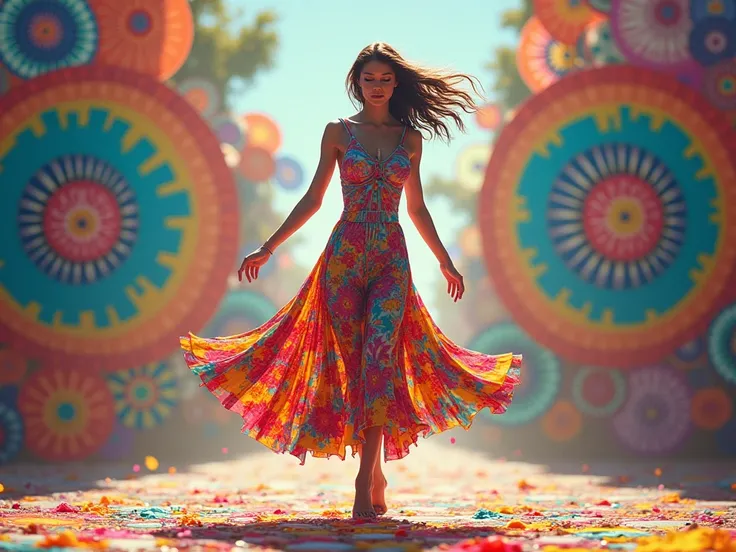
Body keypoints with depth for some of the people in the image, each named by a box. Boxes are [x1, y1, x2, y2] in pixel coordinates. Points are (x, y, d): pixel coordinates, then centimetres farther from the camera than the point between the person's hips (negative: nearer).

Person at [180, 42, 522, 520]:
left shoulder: (410, 137, 10)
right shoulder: (339, 133, 6)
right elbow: (313, 199, 8)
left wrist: (446, 262, 21)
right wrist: (268, 248, 4)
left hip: (391, 261, 0)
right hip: (344, 256, 0)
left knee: (379, 357, -16)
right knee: (353, 363, 0)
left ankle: (364, 482, -18)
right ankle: (377, 475, 13)